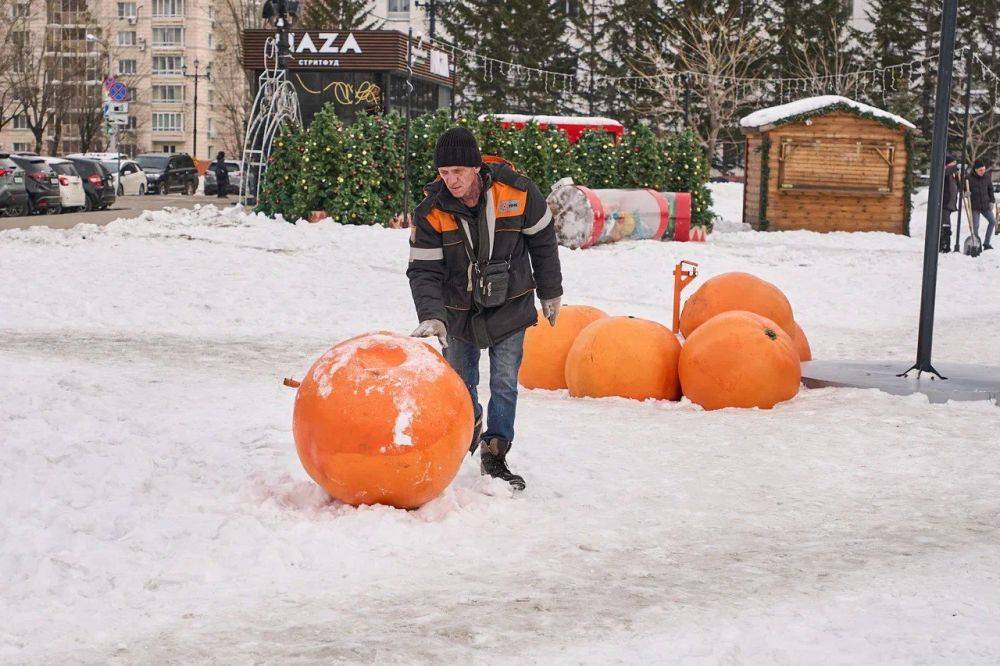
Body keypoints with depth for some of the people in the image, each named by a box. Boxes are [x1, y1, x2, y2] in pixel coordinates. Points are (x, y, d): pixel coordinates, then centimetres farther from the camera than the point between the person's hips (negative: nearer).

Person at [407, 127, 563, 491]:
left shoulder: (517, 192, -19)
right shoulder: (431, 211, -18)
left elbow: (542, 241, -2)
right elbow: (424, 270, -15)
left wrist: (550, 292, 7)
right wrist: (431, 316, -30)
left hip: (510, 307, -1)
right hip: (458, 311, 1)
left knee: (504, 385, -4)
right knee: (460, 383, 14)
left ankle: (494, 454, 9)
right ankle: (469, 427, 43)